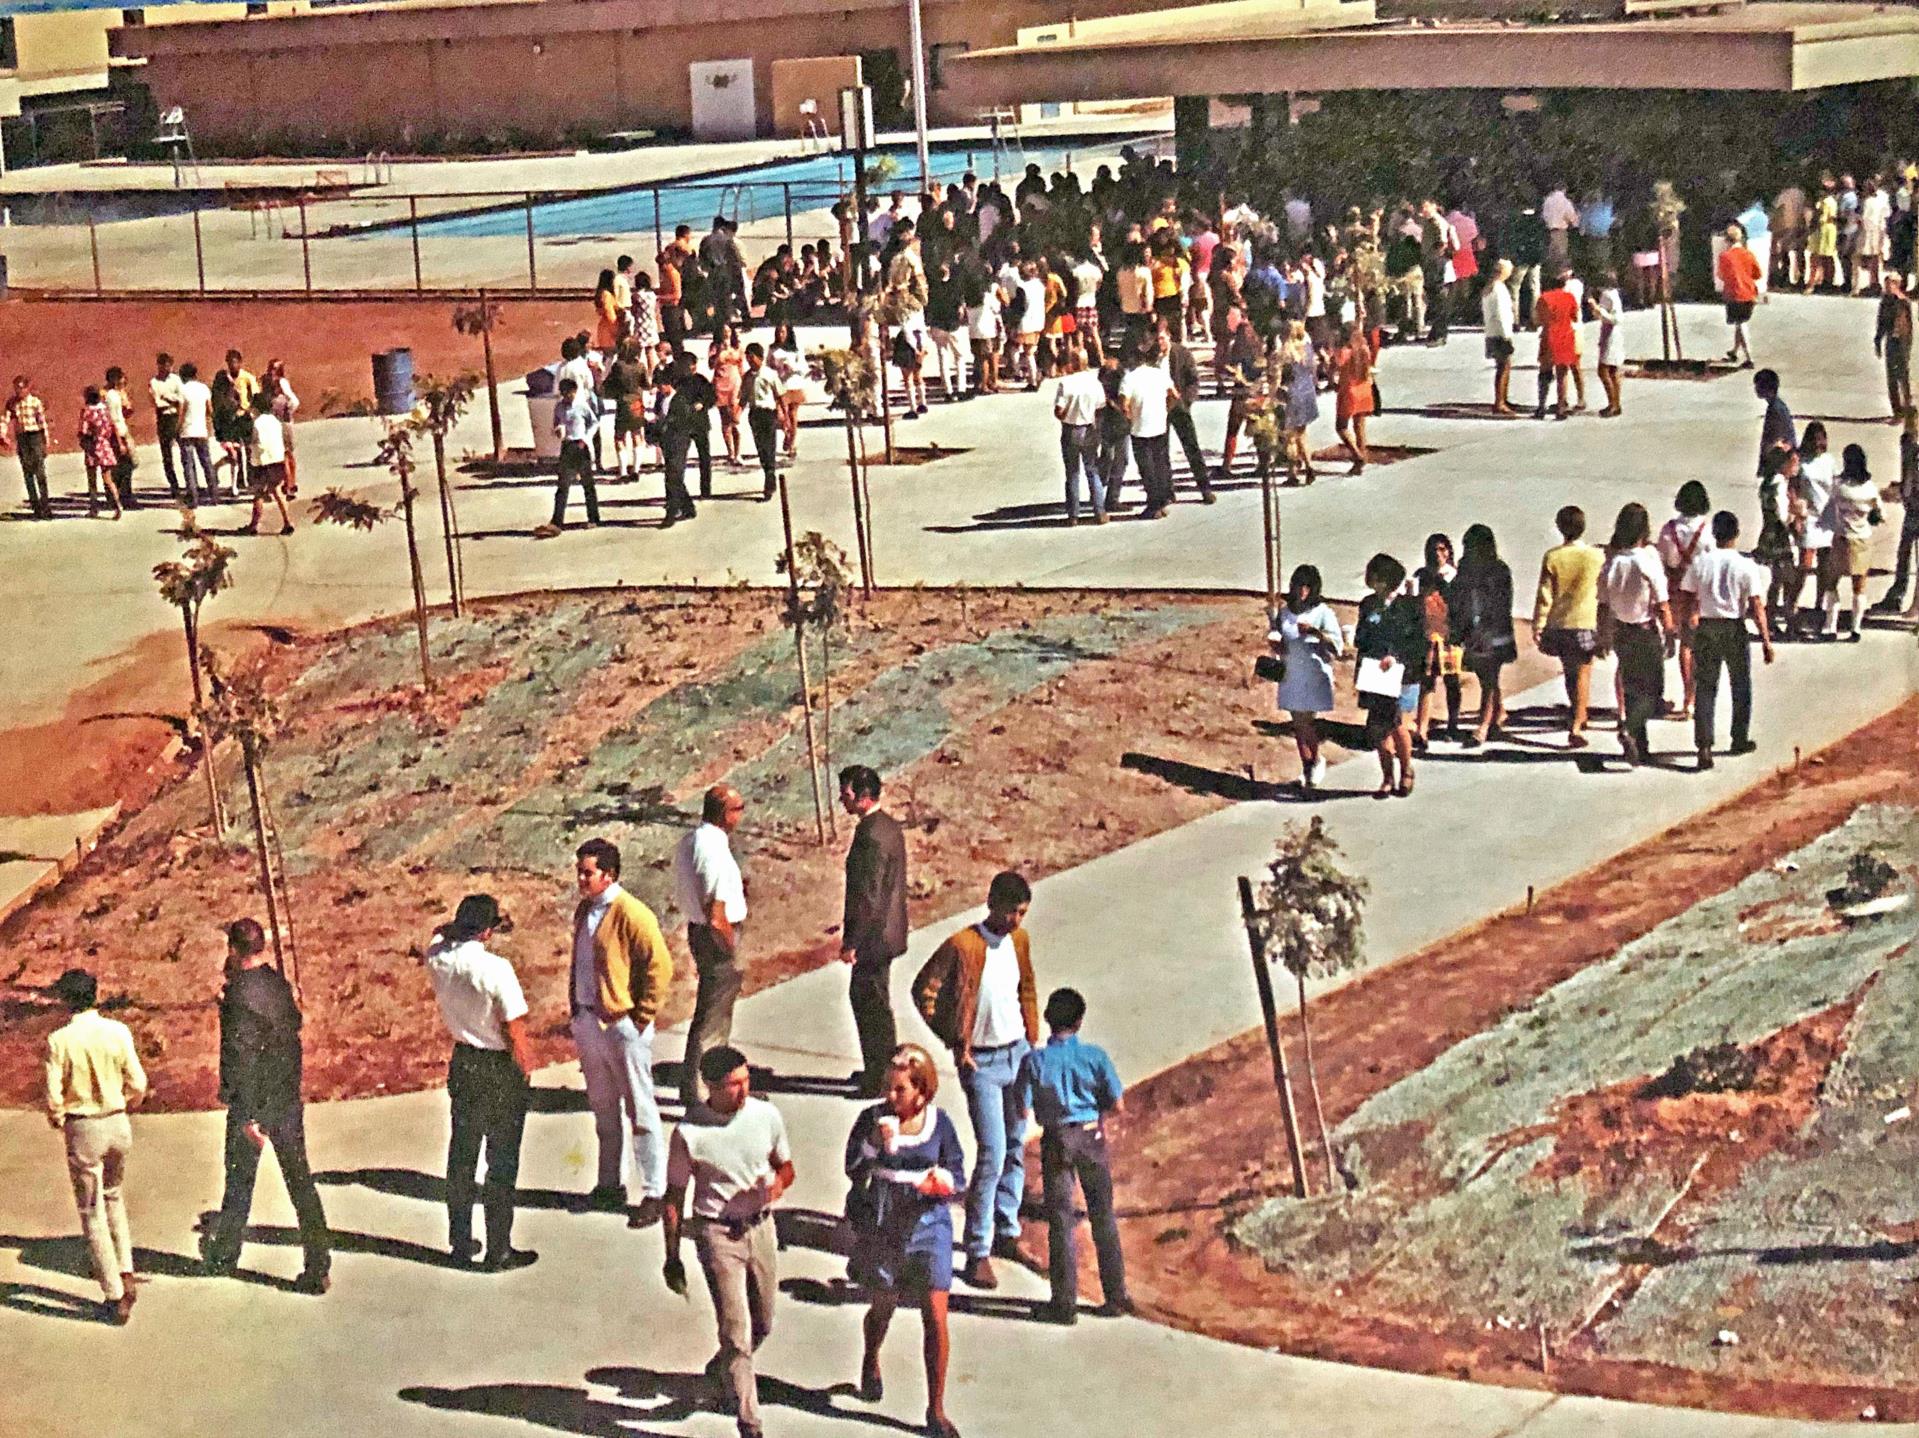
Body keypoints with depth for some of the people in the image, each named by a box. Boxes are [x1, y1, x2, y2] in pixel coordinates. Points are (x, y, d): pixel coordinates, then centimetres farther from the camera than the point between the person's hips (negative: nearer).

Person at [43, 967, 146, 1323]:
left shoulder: (59, 1040, -13)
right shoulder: (118, 1031, -6)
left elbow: (54, 1097, -13)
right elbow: (138, 1086, -5)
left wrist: (57, 1120, 9)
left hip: (82, 1130, -3)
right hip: (118, 1124, 3)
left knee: (93, 1213, 7)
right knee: (113, 1196, 27)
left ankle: (116, 1296, 8)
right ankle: (125, 1272, 19)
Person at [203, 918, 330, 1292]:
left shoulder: (240, 996, -20)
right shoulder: (279, 983, 1)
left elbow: (241, 1059, -22)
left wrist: (247, 1117, -21)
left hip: (252, 1104, -6)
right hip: (289, 1099, 6)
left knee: (239, 1181, 13)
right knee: (300, 1181, 6)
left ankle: (223, 1256, 31)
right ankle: (318, 1267, 4)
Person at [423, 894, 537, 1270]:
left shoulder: (438, 960, -8)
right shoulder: (495, 970, -25)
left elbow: (442, 933, 18)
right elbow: (514, 1031, -20)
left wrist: (461, 925, 8)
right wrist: (526, 1069, -6)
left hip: (463, 1063, 6)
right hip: (501, 1069, -6)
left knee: (462, 1154, 17)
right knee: (502, 1161, 5)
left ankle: (460, 1242, 27)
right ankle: (499, 1251, 11)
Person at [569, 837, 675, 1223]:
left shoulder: (631, 914, -17)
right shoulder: (584, 910, 9)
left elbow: (660, 965, -17)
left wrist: (641, 1016, -15)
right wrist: (575, 1006, 14)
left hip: (622, 1024, -8)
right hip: (587, 1020, 8)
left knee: (639, 1109, -2)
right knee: (603, 1107, 18)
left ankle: (654, 1193, 3)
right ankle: (610, 1184, 30)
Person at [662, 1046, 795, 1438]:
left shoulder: (766, 1115, -3)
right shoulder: (690, 1133, -13)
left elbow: (785, 1166, 12)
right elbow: (674, 1197, -4)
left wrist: (778, 1184, -12)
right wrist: (672, 1257, -2)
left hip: (761, 1227, 5)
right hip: (717, 1233, -5)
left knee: (762, 1324, 19)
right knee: (737, 1331, -9)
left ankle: (722, 1370, 49)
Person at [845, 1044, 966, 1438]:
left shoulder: (939, 1123, -6)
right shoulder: (873, 1119, -7)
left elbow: (958, 1177, 0)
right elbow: (853, 1170, -10)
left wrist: (944, 1181, -23)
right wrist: (876, 1143, -25)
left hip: (928, 1223, 0)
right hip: (881, 1226, 0)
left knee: (936, 1316, -7)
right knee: (883, 1307, 18)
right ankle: (870, 1363, 54)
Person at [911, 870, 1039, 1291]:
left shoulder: (1019, 941, 4)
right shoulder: (962, 947, -17)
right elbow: (923, 991, -12)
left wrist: (1033, 1043, 13)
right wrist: (956, 1043, -10)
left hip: (1017, 1052, 6)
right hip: (981, 1063, -6)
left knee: (1016, 1148, 13)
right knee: (992, 1155, -11)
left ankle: (1007, 1232, 28)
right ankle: (977, 1254, -6)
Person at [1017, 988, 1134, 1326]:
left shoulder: (1034, 1061, -8)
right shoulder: (1095, 1056, -6)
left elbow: (1024, 1109, -8)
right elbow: (1118, 1105, -4)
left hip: (1056, 1141, -1)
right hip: (1091, 1136, 1)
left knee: (1061, 1221, 5)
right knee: (1103, 1216, 13)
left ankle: (1065, 1304, 4)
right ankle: (1116, 1296, 18)